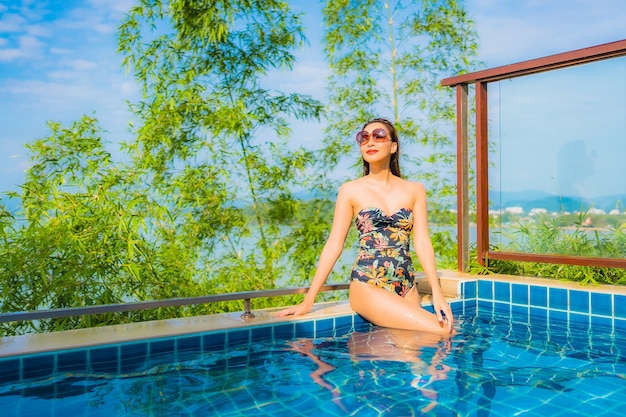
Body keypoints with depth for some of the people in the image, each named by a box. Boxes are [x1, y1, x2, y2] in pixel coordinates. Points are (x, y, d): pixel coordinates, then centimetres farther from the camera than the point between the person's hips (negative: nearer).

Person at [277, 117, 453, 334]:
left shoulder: (414, 190, 9)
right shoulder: (351, 191, 1)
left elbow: (422, 241, 3)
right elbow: (334, 245, 0)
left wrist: (437, 292, -8)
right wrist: (308, 300, -3)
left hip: (407, 288, 4)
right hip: (368, 286, -4)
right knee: (441, 332, -15)